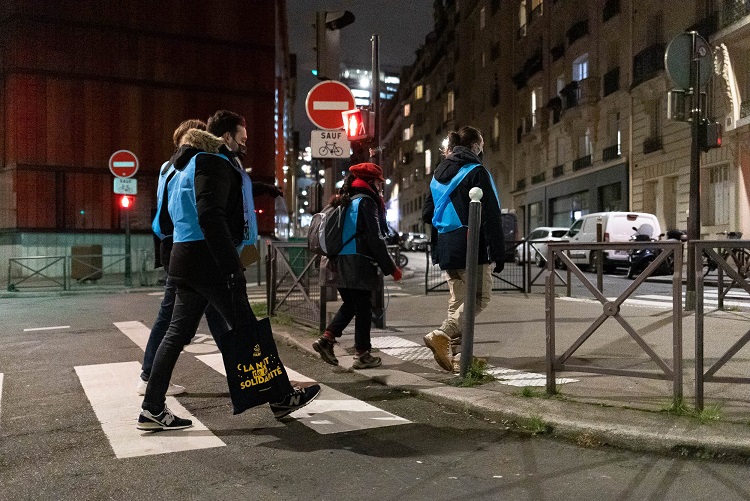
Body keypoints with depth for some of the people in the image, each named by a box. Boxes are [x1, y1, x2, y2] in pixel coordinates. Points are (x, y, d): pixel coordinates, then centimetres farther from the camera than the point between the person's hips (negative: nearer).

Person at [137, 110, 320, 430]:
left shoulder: (193, 164, 22)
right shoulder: (214, 164, -10)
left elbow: (175, 210, 26)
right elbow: (211, 218, -22)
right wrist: (232, 267, -24)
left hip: (186, 260, 10)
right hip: (209, 262, -10)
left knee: (178, 332, 9)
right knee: (246, 329, -2)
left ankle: (153, 409, 11)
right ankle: (281, 398, 9)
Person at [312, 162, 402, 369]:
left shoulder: (345, 202, 16)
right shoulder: (366, 202, -9)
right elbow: (376, 240, -14)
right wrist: (391, 268, -7)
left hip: (339, 264, 8)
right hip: (358, 265, -8)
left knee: (350, 304, 19)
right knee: (363, 308, 3)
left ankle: (327, 339, 6)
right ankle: (362, 354, 9)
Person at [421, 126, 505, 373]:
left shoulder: (439, 175, 14)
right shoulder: (476, 172, -8)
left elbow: (427, 214, 16)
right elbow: (490, 215, -13)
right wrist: (498, 251, -12)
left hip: (446, 248, 8)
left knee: (458, 300, 12)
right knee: (479, 297, -1)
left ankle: (458, 357, 11)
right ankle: (442, 335, -19)